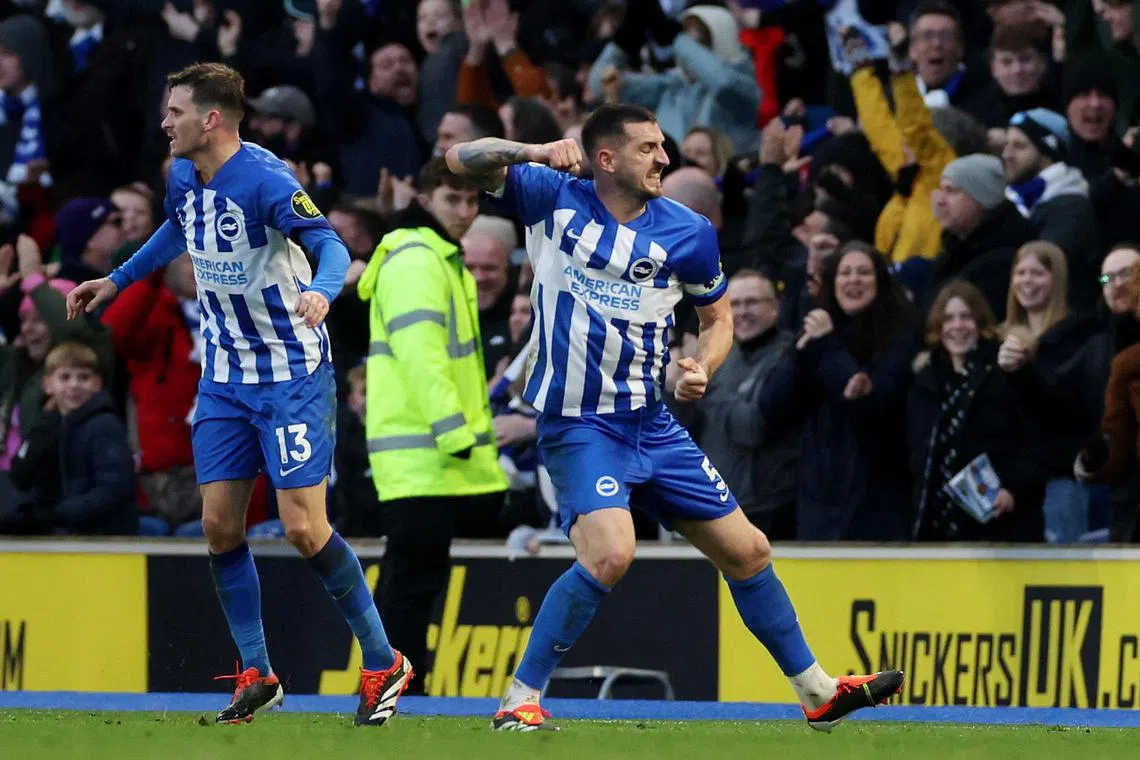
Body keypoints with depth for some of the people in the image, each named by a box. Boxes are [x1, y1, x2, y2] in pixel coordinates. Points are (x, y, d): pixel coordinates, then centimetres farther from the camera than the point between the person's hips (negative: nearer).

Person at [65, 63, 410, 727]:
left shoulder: (266, 180, -21)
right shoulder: (184, 179, 2)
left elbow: (331, 244, -32)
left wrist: (321, 290, -53)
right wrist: (118, 281, 30)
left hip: (294, 374, -7)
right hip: (226, 377, 7)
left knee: (304, 527, -12)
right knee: (220, 524, 1)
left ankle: (384, 664, 3)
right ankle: (258, 674, 13)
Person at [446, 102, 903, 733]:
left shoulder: (689, 233, 0)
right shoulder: (552, 197, -6)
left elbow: (718, 318, 14)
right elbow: (463, 160, -11)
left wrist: (702, 368, -8)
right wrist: (532, 152, -29)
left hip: (652, 423, 5)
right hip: (578, 424, -5)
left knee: (747, 551, 10)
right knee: (611, 553, -28)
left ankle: (817, 692, 28)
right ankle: (518, 702, -18)